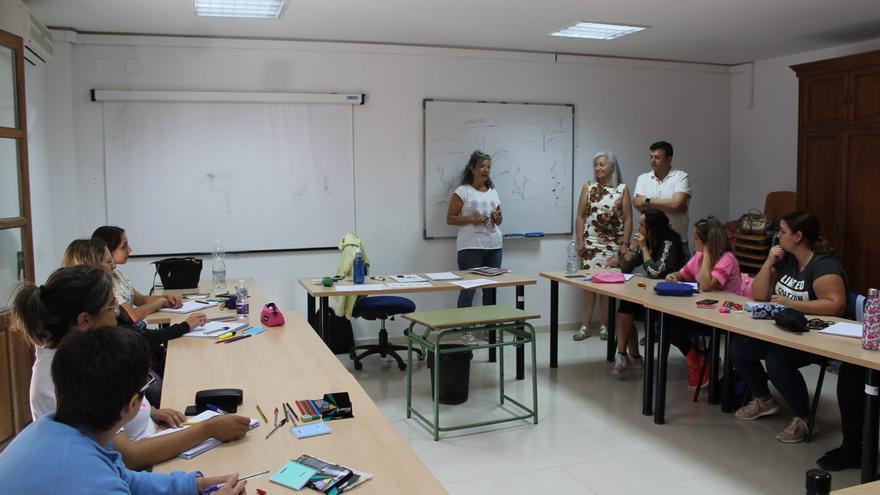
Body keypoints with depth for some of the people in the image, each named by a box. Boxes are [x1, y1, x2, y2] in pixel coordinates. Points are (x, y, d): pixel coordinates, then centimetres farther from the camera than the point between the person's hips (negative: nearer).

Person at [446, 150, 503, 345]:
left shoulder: (493, 192, 15)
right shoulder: (462, 191, -2)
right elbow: (450, 218, -4)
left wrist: (498, 218, 0)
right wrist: (471, 219, -16)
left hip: (493, 245, 6)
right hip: (470, 247, -5)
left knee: (491, 287, 7)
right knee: (468, 287, -5)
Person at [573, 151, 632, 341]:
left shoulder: (622, 189, 3)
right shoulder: (588, 187, 6)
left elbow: (627, 219, 2)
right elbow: (580, 216, 5)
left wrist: (624, 245, -4)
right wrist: (580, 241, -3)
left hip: (613, 245, 0)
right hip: (591, 243, 1)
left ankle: (604, 325, 12)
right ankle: (585, 326, 1)